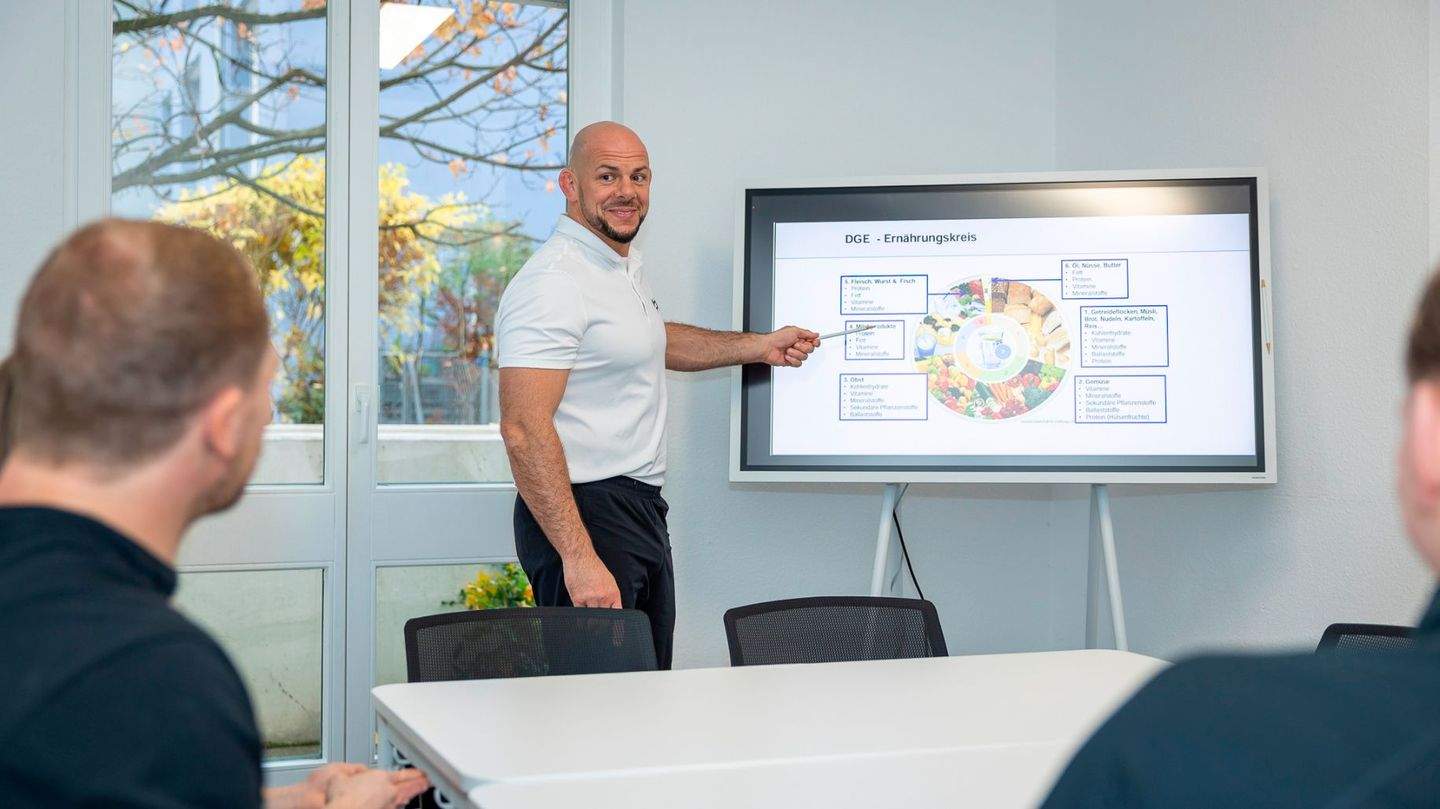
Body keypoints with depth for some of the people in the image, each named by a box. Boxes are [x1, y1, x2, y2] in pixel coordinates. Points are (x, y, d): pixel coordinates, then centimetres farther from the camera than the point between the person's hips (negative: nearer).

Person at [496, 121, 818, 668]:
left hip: (641, 509, 10)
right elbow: (524, 430, -26)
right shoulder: (553, 283, -18)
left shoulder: (624, 265, 14)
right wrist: (579, 558, -31)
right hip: (584, 513, -10)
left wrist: (759, 346, 33)